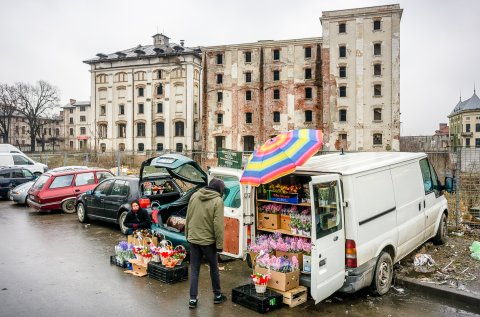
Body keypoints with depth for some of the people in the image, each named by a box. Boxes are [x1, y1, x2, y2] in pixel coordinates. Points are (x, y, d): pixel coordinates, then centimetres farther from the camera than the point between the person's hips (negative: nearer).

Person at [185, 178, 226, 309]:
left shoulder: (194, 196, 0)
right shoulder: (218, 200, -15)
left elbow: (188, 218, 7)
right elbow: (218, 225, -17)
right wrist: (220, 244, -9)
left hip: (193, 239, 4)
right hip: (208, 240, -4)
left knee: (194, 269, 13)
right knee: (214, 267, 16)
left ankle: (193, 299, 16)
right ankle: (217, 295, 28)